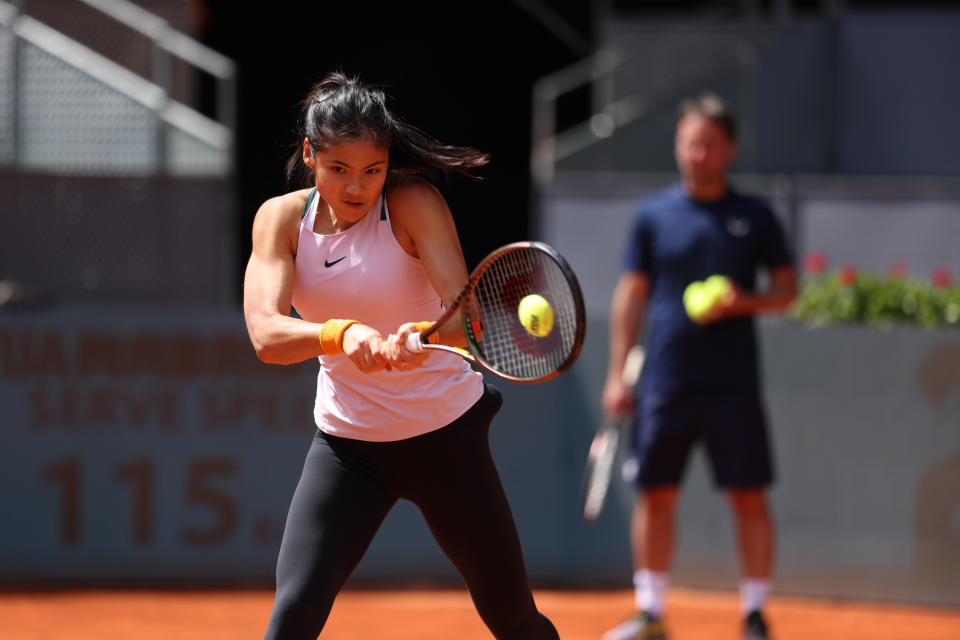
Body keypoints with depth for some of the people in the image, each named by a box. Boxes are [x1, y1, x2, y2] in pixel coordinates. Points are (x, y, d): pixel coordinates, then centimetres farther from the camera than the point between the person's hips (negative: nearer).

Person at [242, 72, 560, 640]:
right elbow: (266, 335, -23)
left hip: (445, 435, -2)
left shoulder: (414, 204, -15)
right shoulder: (283, 218, -8)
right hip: (346, 442, 2)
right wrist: (339, 334, -43)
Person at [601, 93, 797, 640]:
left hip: (733, 386, -1)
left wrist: (746, 302, -14)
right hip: (665, 383, 1)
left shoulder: (754, 216, 5)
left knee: (749, 497, -1)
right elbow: (631, 295, 8)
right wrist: (617, 374, 3)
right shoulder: (654, 215, 7)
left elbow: (787, 286, 7)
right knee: (657, 494, 3)